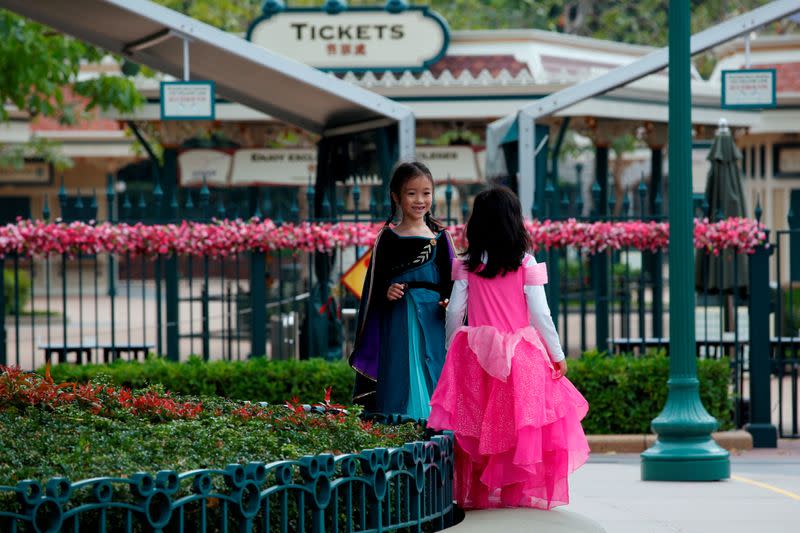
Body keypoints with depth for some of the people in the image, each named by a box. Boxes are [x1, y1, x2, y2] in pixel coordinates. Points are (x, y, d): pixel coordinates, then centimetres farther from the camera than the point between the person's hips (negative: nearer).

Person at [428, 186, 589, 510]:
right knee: (522, 431, 4)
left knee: (477, 429, 7)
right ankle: (522, 492, 3)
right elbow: (540, 314, -5)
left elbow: (454, 311, 1)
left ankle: (477, 493, 9)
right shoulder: (525, 264, -5)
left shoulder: (466, 265, 0)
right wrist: (558, 355, 3)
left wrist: (451, 350, 14)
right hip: (521, 358, -2)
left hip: (476, 353, 2)